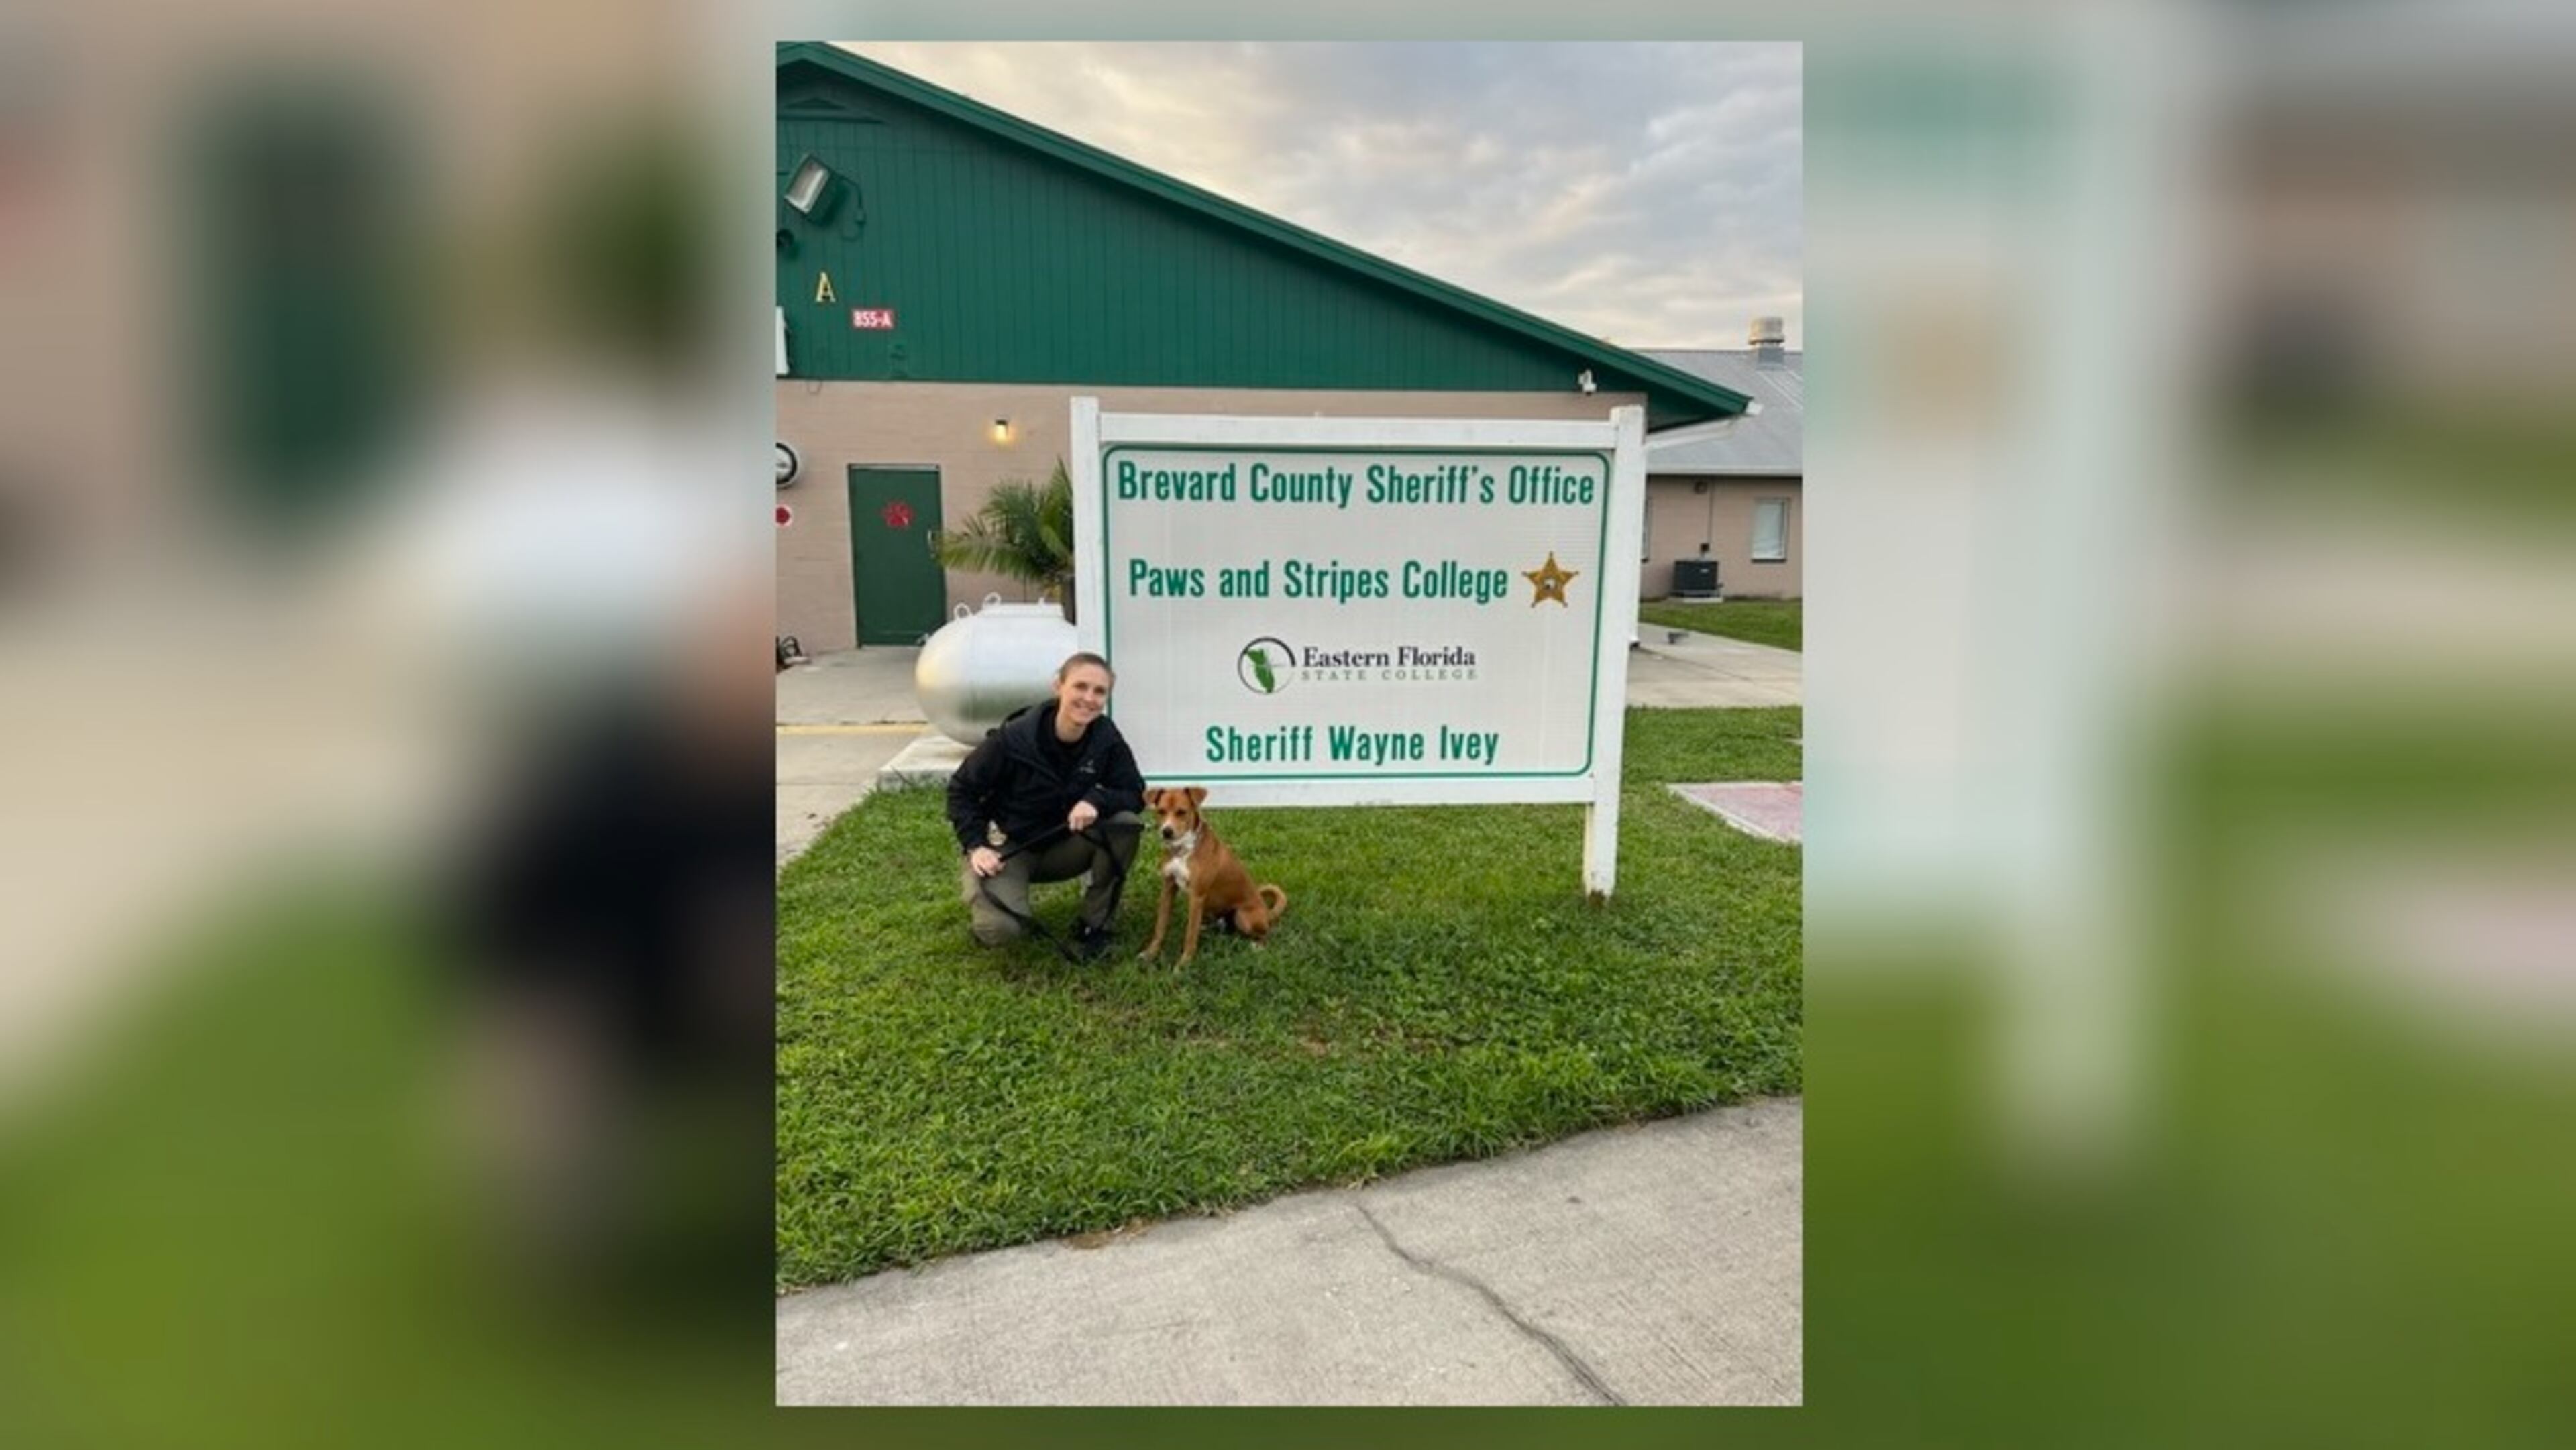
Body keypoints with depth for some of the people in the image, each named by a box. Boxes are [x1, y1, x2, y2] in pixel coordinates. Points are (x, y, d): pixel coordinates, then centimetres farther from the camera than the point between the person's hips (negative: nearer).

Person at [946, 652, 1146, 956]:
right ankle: (982, 894, 10)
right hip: (1009, 847, -4)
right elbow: (961, 790, -12)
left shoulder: (1106, 737, -16)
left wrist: (1097, 801, -33)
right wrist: (976, 846, -22)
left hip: (1065, 846, 4)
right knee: (998, 929, -30)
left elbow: (1135, 793, -12)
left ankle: (1095, 925, -6)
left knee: (1126, 823, -24)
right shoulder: (1014, 738, -24)